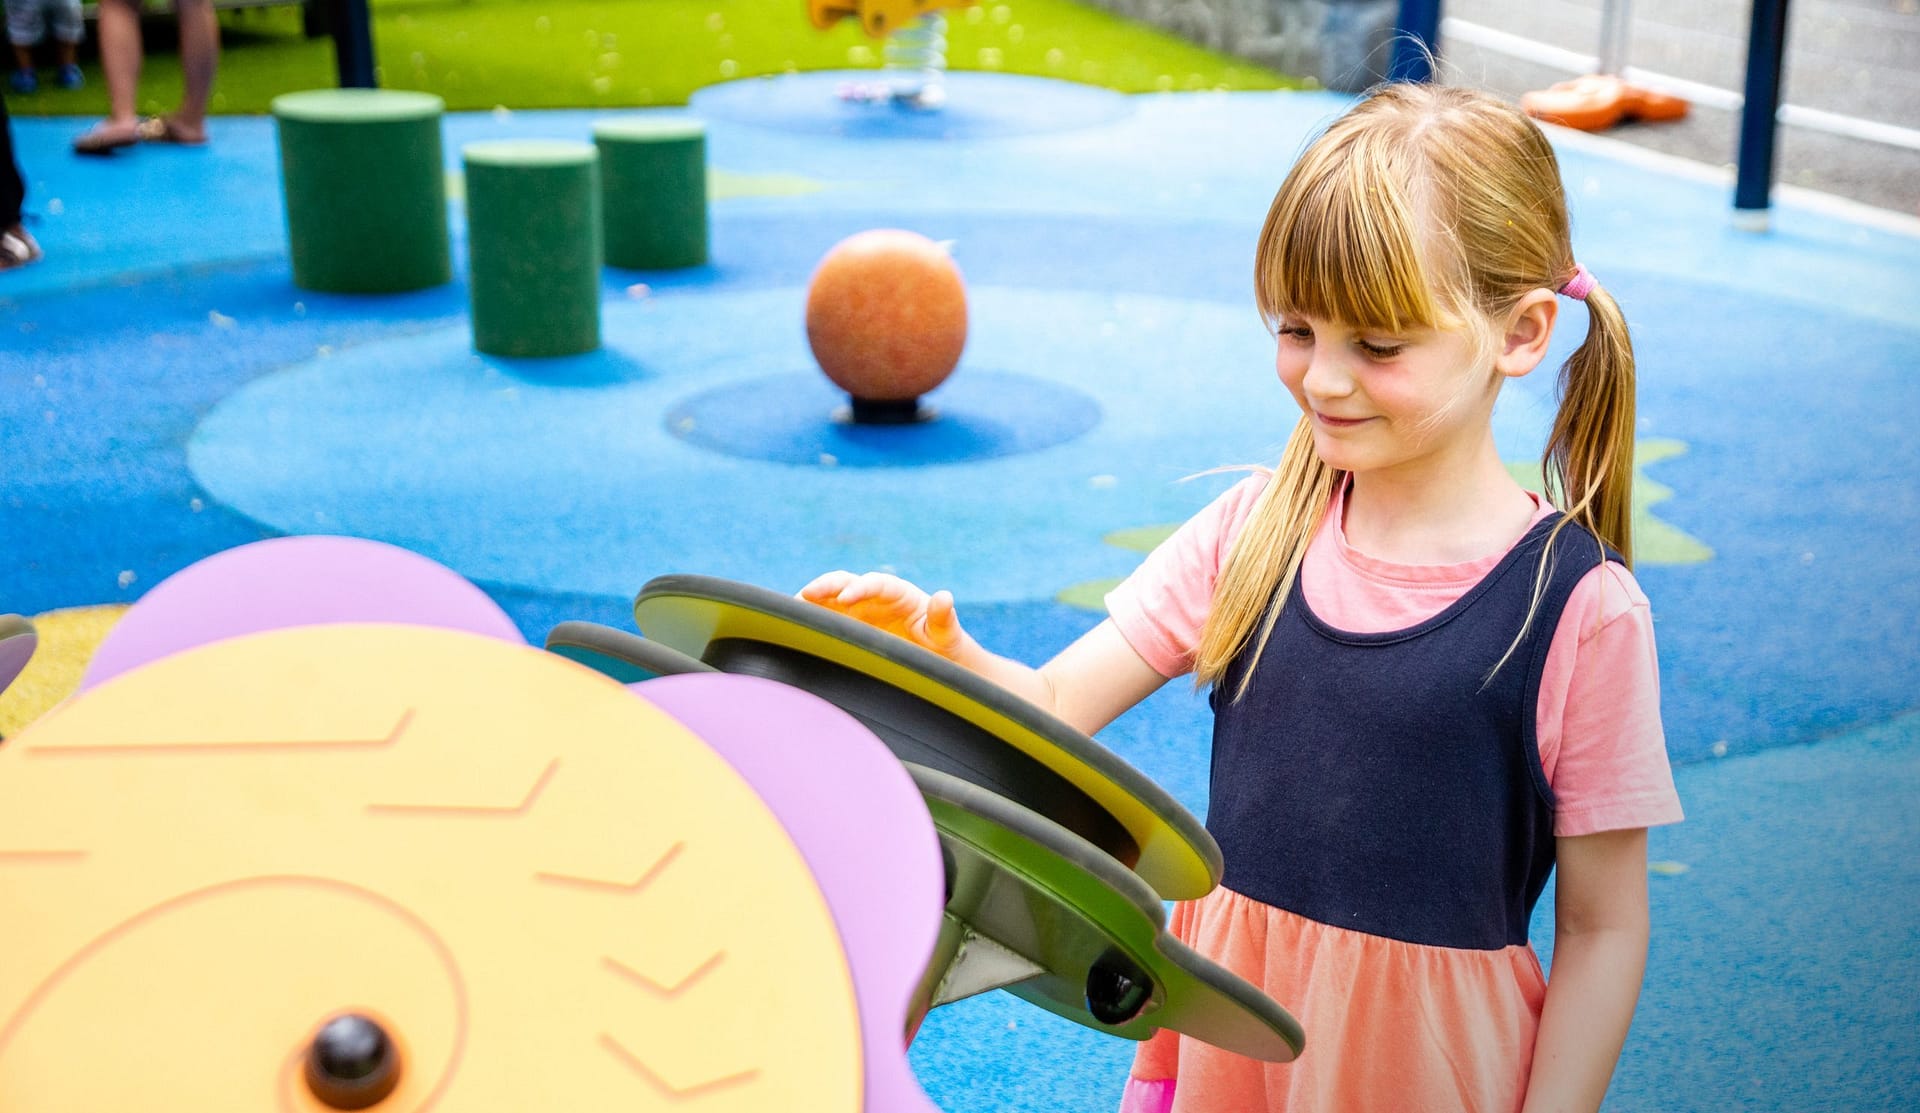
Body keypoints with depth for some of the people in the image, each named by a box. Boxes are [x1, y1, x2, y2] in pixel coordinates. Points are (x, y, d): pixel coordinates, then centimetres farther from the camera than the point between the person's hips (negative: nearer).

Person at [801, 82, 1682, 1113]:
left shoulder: (1580, 609, -16)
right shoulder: (1256, 528, -4)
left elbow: (1603, 929, -10)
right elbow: (1055, 707, -9)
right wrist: (947, 656, -29)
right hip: (1223, 1025, 4)